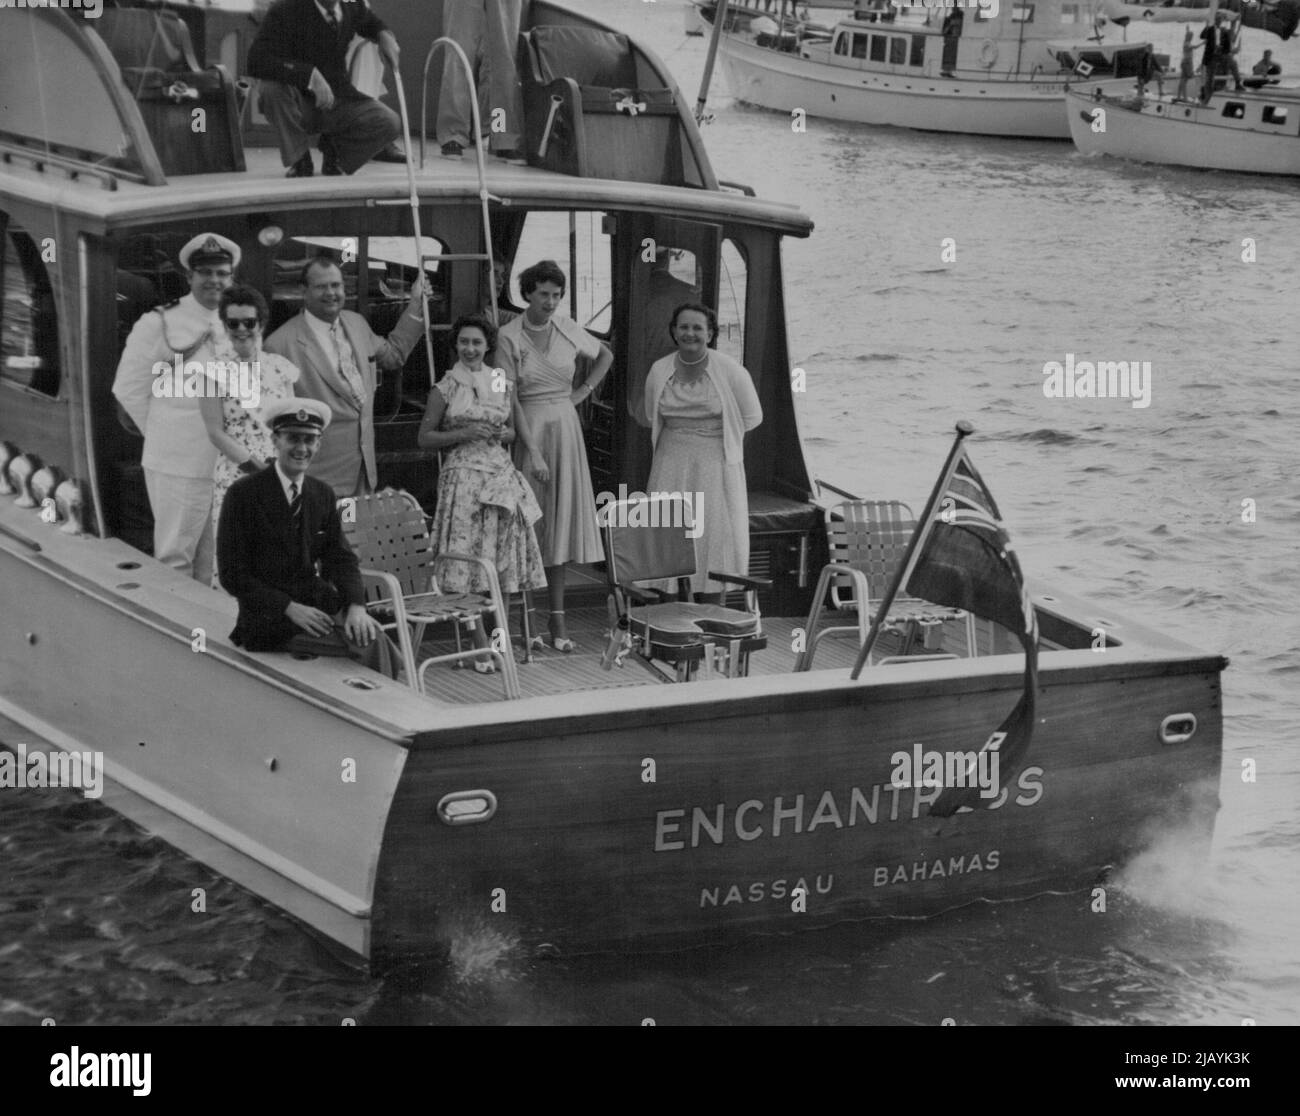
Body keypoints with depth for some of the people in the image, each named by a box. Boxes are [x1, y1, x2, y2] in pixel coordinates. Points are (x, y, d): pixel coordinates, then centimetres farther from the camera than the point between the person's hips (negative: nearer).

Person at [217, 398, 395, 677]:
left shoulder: (323, 495, 12)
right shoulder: (243, 494, -5)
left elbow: (341, 558, 8)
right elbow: (232, 575, -8)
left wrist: (356, 606, -13)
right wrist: (290, 608, -17)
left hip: (318, 605, 5)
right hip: (270, 618, -5)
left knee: (375, 638, -23)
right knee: (368, 647, -24)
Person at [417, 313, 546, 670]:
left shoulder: (504, 384, 11)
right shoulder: (445, 389, 0)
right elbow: (424, 438, 1)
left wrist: (502, 434, -1)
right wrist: (465, 433, -11)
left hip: (501, 476, 4)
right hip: (462, 478, -4)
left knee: (502, 562, 1)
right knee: (468, 560, -8)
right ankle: (483, 645, -5)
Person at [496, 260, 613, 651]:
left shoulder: (568, 329, 3)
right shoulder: (509, 336, -8)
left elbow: (605, 356, 23)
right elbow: (511, 399, -12)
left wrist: (584, 391, 8)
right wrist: (533, 451, -17)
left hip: (565, 428, 4)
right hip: (527, 430, -4)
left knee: (560, 519, 3)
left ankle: (557, 617, 6)